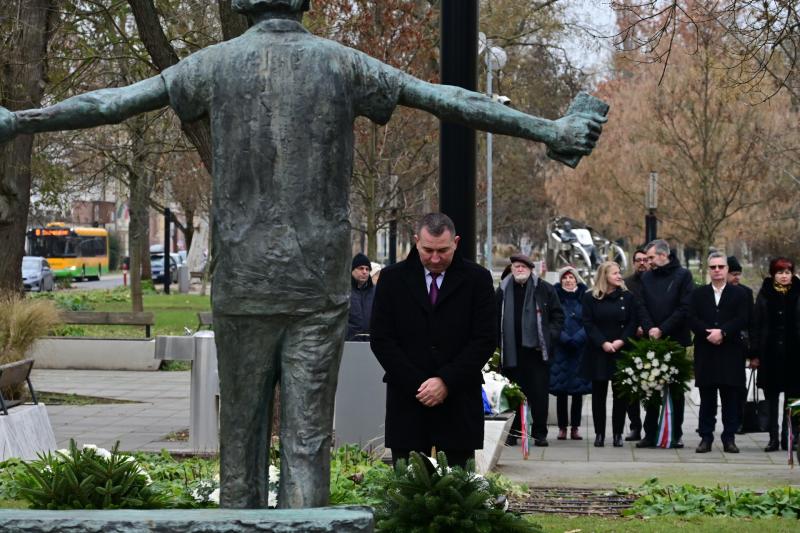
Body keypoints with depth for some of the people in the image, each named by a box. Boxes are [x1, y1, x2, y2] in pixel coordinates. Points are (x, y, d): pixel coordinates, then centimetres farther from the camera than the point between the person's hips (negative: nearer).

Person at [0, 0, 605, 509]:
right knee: (307, 440, 0)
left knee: (242, 432, 12)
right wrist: (550, 131, 2)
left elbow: (112, 102, 6)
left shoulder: (217, 63, 0)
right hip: (318, 285, 0)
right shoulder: (339, 63, -1)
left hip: (243, 285, 1)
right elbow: (450, 101, -2)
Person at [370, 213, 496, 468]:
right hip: (407, 404, 1)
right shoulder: (393, 278, 6)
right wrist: (416, 384, -8)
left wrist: (446, 381, -11)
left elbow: (484, 340, -1)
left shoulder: (477, 280, 3)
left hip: (459, 404, -1)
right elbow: (381, 339, 2)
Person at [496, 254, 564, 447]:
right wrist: (499, 342, 3)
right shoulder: (504, 290, 8)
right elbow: (496, 319, 13)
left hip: (537, 350, -1)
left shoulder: (544, 289, 3)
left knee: (539, 393, 1)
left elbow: (558, 315, 5)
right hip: (512, 352, 1)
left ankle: (540, 433, 8)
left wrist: (550, 338, -5)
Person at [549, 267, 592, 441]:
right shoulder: (555, 296, 4)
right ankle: (562, 427, 5)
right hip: (560, 350, -1)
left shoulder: (584, 297, 5)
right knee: (561, 391, 0)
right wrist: (565, 339, -12)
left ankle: (575, 427, 8)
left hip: (580, 350, 1)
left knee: (578, 390, 2)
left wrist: (577, 339, -12)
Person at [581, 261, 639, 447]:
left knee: (620, 395, 0)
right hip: (598, 353, -1)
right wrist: (603, 343, -13)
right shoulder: (590, 298, 3)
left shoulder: (628, 297, 6)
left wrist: (621, 341, -12)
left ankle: (617, 434, 7)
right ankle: (599, 434, 8)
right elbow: (588, 324, -2)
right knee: (599, 394, 2)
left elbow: (633, 323, 2)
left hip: (621, 351, 1)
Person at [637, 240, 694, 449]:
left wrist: (662, 329, -13)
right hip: (652, 341, 4)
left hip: (676, 339, -3)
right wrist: (649, 329, -10)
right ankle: (650, 433, 7)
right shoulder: (647, 277, 11)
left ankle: (676, 434, 8)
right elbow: (643, 307, 7)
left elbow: (684, 308, -8)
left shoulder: (682, 275, -2)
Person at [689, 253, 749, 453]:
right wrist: (708, 333, -14)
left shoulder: (739, 294, 7)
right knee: (707, 398, 3)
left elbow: (742, 320, -5)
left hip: (731, 353, -1)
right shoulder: (698, 294, 12)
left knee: (731, 398, 0)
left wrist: (723, 332, -16)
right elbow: (692, 320, 0)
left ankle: (729, 438, 6)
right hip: (705, 352, 1)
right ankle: (706, 437, 7)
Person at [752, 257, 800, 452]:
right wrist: (755, 353, -3)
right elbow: (756, 325, 3)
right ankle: (773, 437, 7)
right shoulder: (765, 295, 5)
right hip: (770, 354, 1)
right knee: (771, 399, 3)